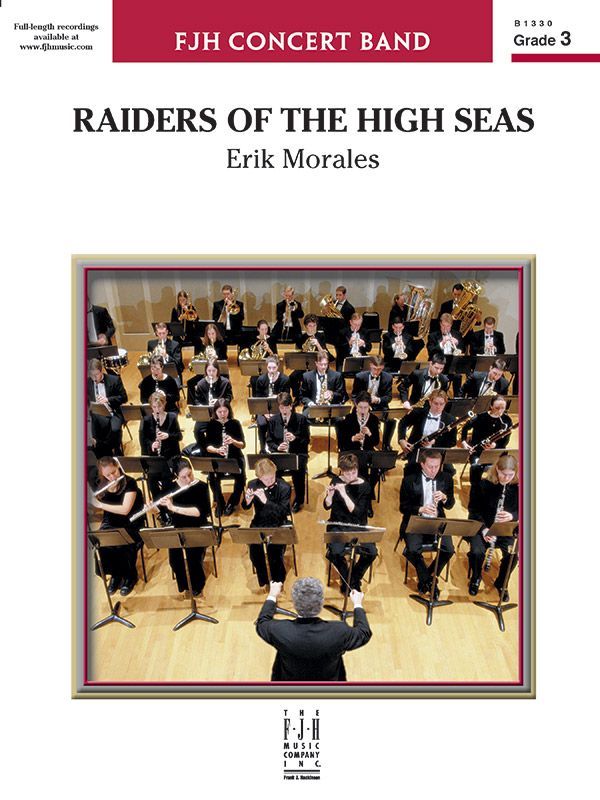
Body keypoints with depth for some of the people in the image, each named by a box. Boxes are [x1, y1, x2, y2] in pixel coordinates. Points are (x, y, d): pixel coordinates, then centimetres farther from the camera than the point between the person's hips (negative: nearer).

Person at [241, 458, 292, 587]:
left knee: (273, 547, -29)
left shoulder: (284, 487, -13)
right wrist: (248, 500, -25)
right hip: (259, 523, 3)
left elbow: (284, 512, -20)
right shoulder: (253, 485, -3)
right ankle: (262, 578, -2)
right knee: (254, 545, -26)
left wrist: (266, 501, -32)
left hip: (278, 524, -2)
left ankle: (278, 580, -3)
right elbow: (245, 507, -1)